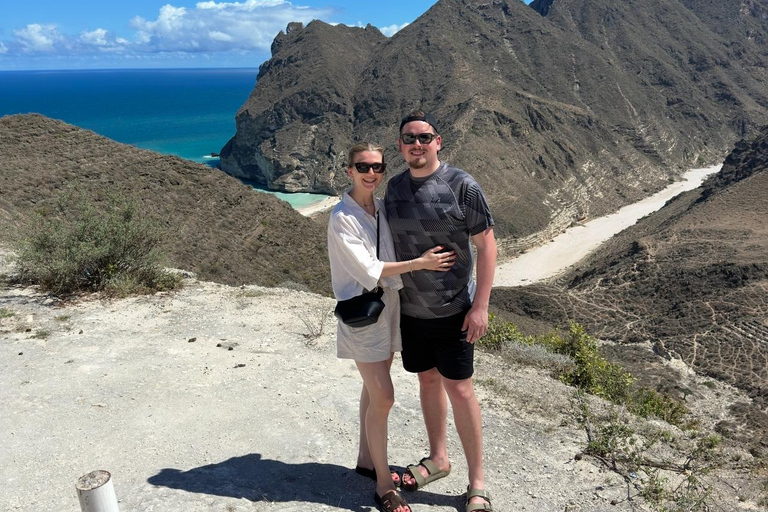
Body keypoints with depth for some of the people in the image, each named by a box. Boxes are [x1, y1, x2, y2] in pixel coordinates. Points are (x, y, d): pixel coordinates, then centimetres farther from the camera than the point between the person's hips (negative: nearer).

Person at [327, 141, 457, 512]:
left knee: (374, 390, 17)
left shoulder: (383, 208, 6)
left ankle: (366, 460, 35)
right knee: (383, 397, -5)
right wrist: (419, 264, -19)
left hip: (389, 306, 7)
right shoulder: (342, 217, -15)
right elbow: (367, 270, -18)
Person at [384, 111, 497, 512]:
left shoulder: (461, 186, -12)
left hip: (453, 310, -5)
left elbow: (487, 245, -10)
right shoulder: (394, 187, 3)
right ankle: (437, 458, 37)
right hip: (411, 309, 5)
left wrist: (480, 305, -14)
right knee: (428, 381, 17)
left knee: (460, 390, 1)